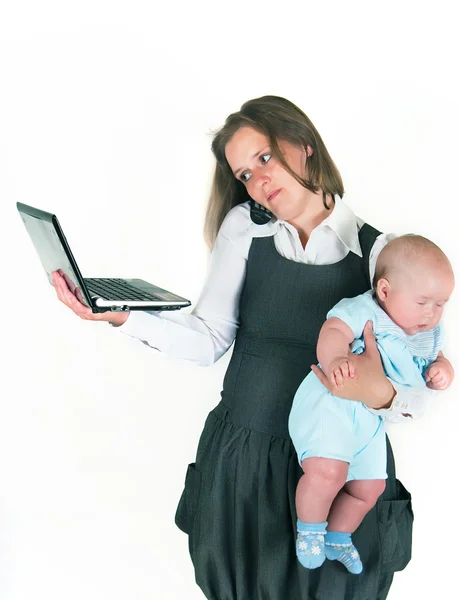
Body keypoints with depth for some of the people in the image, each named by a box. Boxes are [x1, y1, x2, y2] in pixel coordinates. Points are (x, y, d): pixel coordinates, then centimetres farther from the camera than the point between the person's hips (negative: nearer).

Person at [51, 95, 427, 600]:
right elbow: (209, 340, -7)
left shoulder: (377, 251, -5)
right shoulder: (243, 228, 0)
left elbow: (414, 391, -5)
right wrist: (118, 314, -18)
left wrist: (381, 392, -27)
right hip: (241, 458, 2)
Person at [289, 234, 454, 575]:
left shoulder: (429, 335, 12)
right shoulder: (363, 311, -14)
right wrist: (335, 360, -49)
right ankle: (310, 531, 3)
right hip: (330, 403, -8)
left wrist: (443, 371, -3)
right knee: (327, 472, -28)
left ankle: (337, 539, 45)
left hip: (372, 418, 9)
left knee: (369, 488, 18)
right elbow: (333, 331, -27)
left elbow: (438, 357, 23)